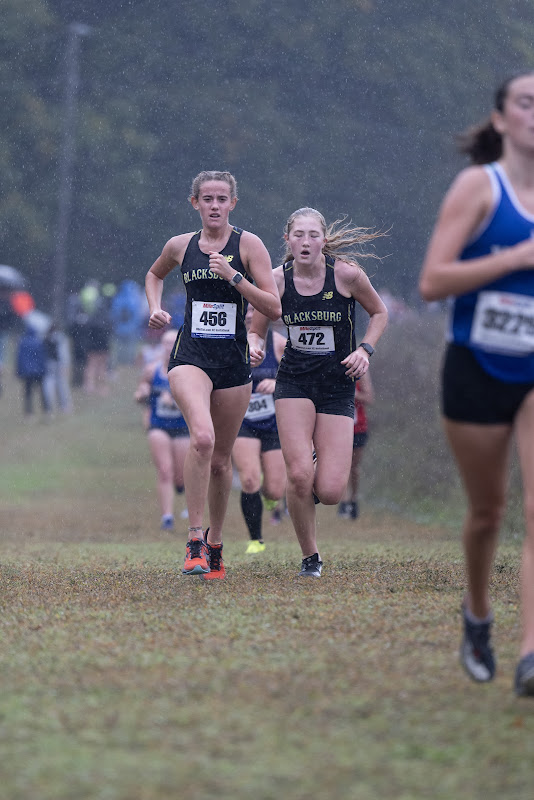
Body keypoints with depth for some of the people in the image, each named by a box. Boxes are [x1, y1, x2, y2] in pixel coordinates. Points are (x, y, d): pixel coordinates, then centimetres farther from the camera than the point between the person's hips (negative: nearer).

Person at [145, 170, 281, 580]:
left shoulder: (248, 244, -2)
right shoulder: (180, 246, 6)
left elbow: (274, 308, -9)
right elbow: (155, 274, 30)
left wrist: (233, 275, -18)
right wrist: (156, 308, 12)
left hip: (234, 361, 0)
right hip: (191, 357, 0)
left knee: (221, 459, 9)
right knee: (202, 438, -26)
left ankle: (215, 543, 29)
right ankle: (195, 539, -21)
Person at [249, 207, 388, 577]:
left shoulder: (347, 274, -9)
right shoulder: (277, 280, -5)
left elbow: (379, 313, 8)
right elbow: (256, 331, 6)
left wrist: (365, 349, -8)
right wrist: (254, 347, -16)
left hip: (337, 385, -1)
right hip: (294, 383, 1)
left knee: (330, 492, -11)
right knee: (299, 476, -18)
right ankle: (310, 557, 4)